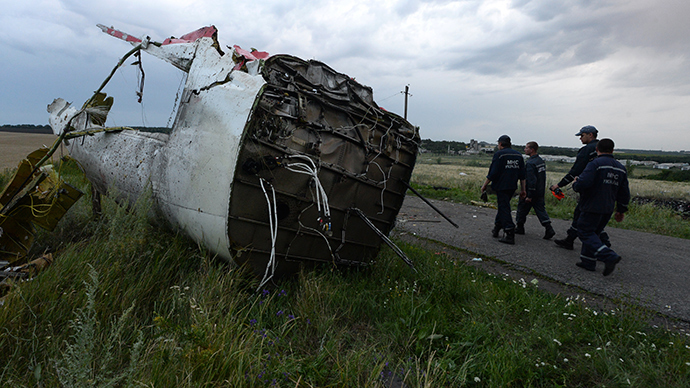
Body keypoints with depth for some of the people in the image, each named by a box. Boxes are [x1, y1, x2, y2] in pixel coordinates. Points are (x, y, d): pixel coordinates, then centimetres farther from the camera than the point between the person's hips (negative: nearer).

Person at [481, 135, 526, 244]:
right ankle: (496, 229, 29)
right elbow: (522, 175, 11)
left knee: (504, 209, -5)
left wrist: (484, 185, -3)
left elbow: (492, 173, -13)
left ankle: (510, 235, -9)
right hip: (512, 187, 7)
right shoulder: (518, 155, 11)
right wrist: (522, 189, 15)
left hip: (501, 187, -7)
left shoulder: (499, 154, -10)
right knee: (503, 206, 20)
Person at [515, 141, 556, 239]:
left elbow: (531, 180, -24)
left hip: (531, 191, -8)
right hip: (540, 192, 8)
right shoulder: (541, 160, 10)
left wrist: (529, 196, -21)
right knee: (540, 209, 10)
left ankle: (520, 228, 18)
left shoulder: (530, 163, -20)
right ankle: (549, 229, 1)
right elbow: (543, 177, 16)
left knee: (522, 208, 7)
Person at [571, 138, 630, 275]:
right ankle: (588, 261, 18)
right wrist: (621, 210, 24)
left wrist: (575, 183, -3)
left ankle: (609, 256, -16)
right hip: (608, 209, 8)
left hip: (592, 208, -8)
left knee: (585, 232, -2)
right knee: (592, 232, 16)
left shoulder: (595, 164, -14)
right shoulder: (621, 168, 11)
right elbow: (624, 193, 16)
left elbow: (583, 183, -26)